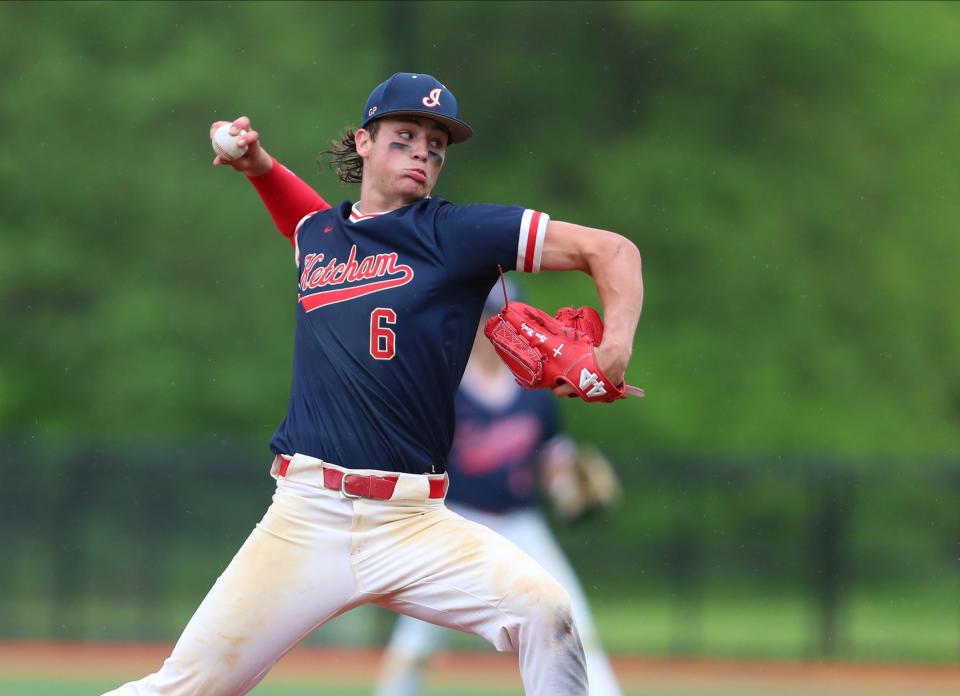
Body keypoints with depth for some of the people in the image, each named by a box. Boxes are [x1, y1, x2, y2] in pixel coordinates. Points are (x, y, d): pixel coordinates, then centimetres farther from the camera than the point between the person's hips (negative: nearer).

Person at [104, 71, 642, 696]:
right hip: (305, 519, 2)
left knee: (544, 610, -25)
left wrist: (615, 346, -15)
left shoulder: (458, 233, 3)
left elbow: (611, 250, 2)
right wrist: (257, 163, 21)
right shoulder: (316, 232, 15)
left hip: (412, 523, -2)